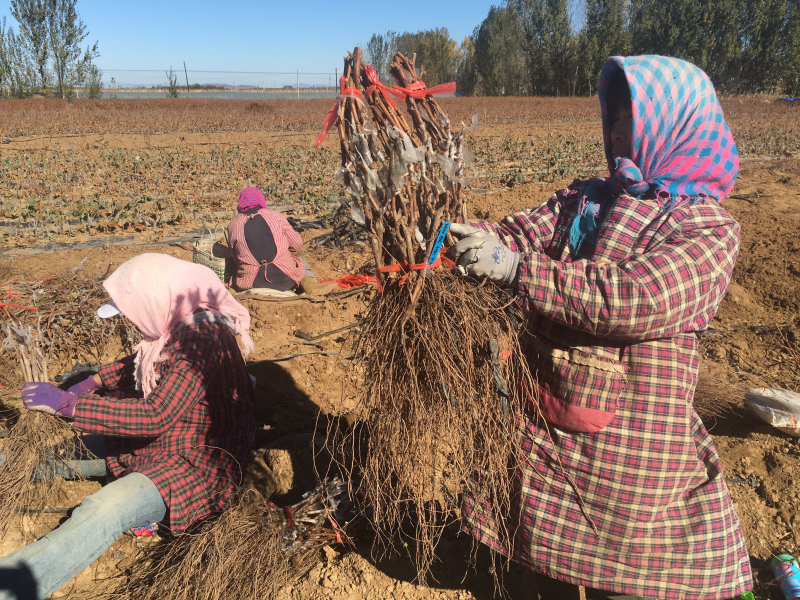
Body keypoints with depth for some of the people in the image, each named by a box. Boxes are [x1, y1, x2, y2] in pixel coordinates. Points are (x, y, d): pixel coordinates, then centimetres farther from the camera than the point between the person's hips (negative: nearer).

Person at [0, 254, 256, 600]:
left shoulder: (202, 338, -28)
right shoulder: (178, 324, 0)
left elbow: (156, 416, -32)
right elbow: (140, 363, 20)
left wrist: (69, 406, -29)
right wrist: (94, 382, 4)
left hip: (196, 464, -10)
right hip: (165, 440, 10)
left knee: (102, 512, -33)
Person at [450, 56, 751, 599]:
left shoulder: (710, 229, -12)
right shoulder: (584, 200, 8)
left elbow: (635, 298, -27)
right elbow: (529, 230, -4)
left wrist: (516, 267, -29)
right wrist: (490, 239, -27)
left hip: (627, 447, -5)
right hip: (542, 425, 5)